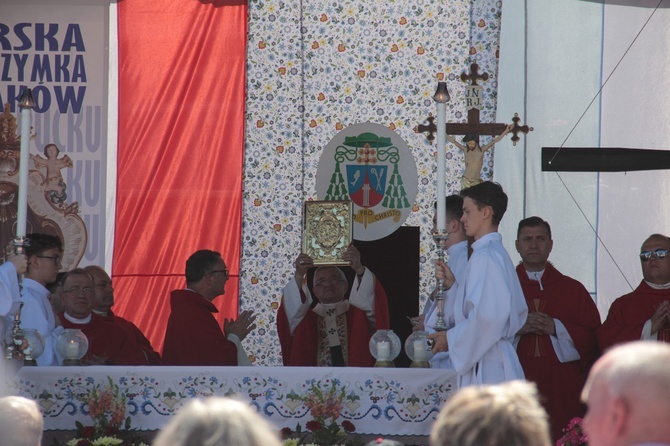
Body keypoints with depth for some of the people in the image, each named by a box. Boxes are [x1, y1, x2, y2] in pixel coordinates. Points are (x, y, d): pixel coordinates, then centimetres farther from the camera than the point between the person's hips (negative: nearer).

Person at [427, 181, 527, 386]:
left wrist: (451, 338, -11)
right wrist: (454, 284, 14)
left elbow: (488, 315, -22)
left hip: (487, 367, -10)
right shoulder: (497, 253, 17)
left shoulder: (486, 256, -14)